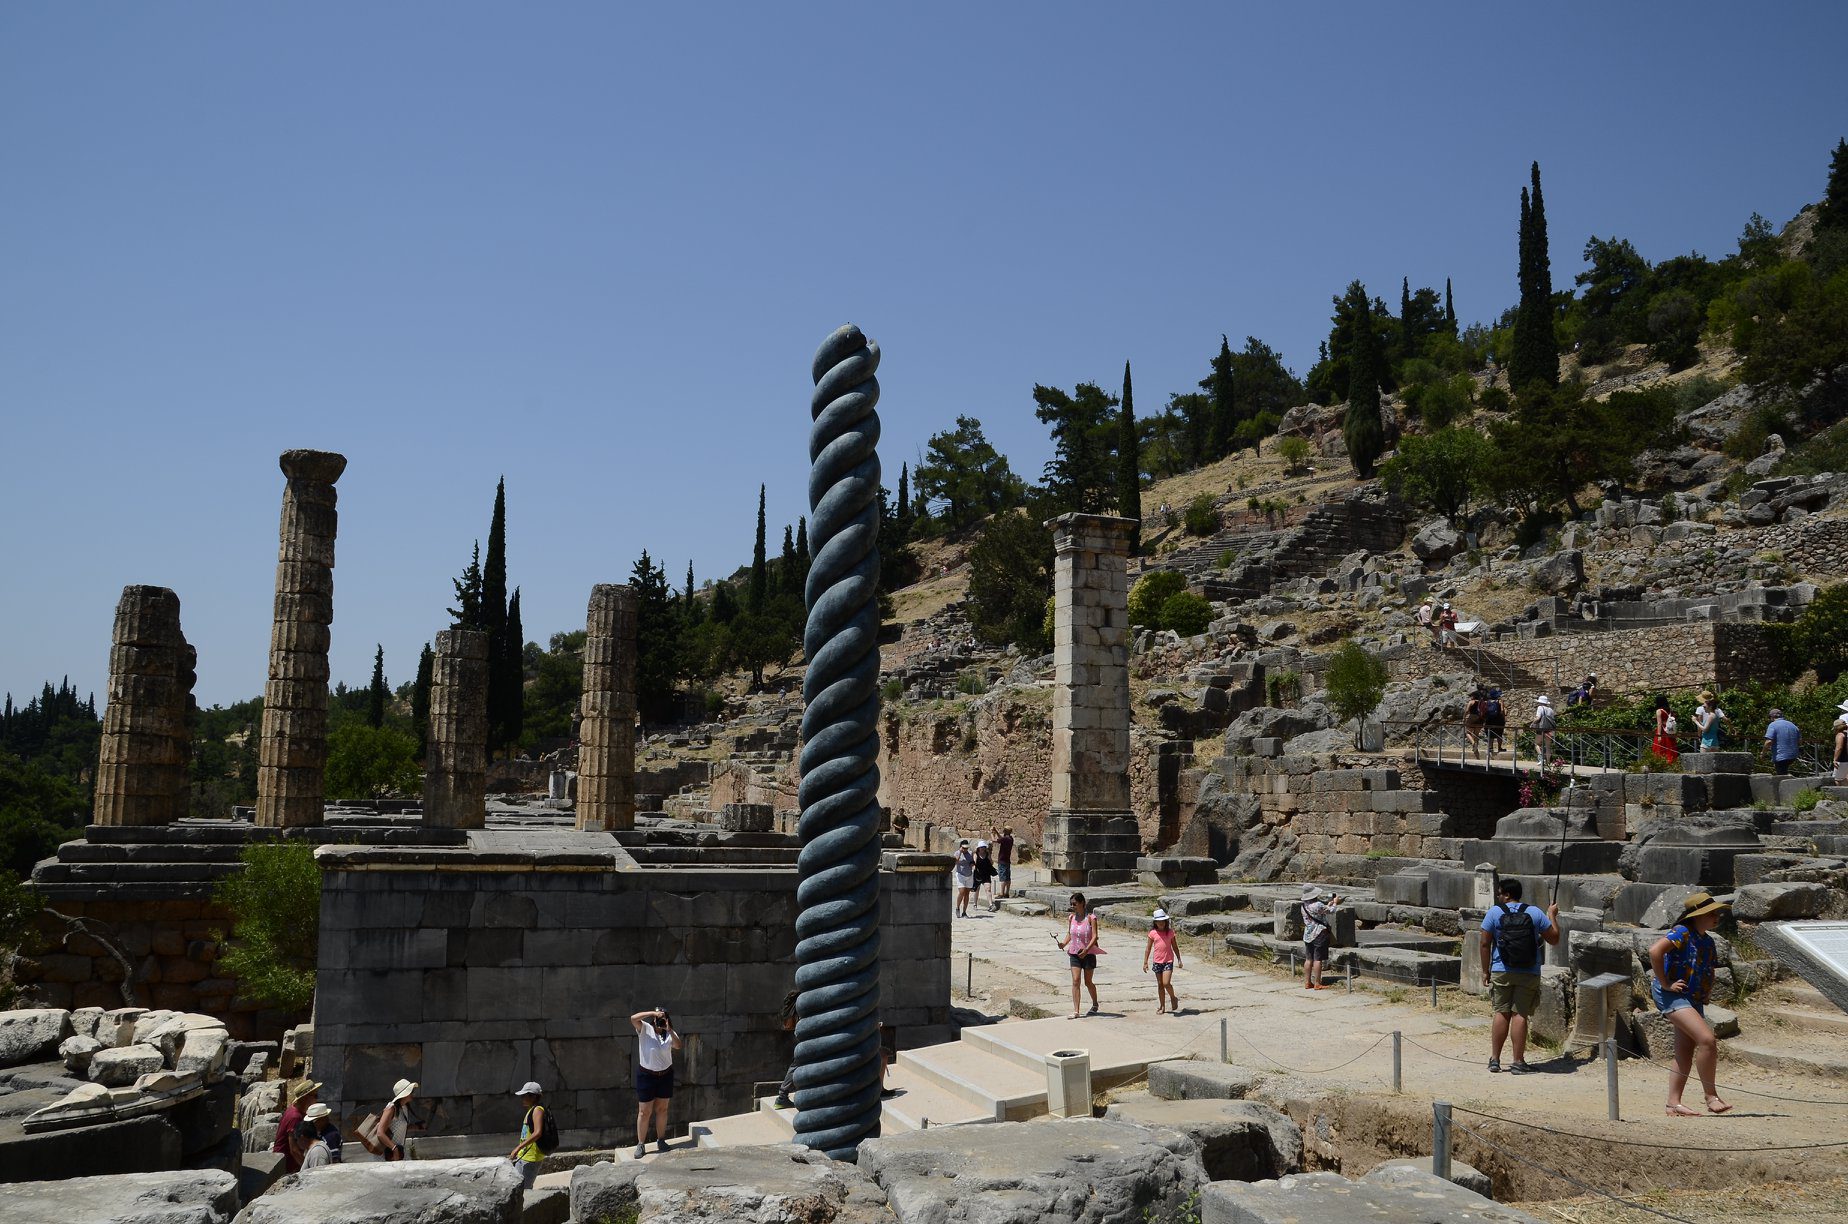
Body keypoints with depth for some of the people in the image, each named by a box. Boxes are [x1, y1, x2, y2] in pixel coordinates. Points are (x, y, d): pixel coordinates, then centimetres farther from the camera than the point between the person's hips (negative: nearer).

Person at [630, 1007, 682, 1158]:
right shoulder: (645, 1029, -9)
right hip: (646, 1075, -3)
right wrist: (653, 1013, -28)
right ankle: (641, 1144, 8)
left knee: (662, 1109, 12)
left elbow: (678, 1045, -17)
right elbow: (633, 1018, -26)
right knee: (644, 1112, 0)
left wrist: (669, 1030, -28)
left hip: (665, 1075, 3)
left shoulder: (669, 1034, 0)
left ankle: (661, 1140, 24)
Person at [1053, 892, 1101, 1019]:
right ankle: (1075, 1011, -9)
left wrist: (1086, 949, -27)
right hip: (1074, 953, 3)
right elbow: (1069, 934, 11)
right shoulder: (1071, 918, 3)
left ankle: (1095, 1005, 35)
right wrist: (1063, 943, -9)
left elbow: (1094, 936, -14)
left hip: (1089, 953, -3)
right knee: (1075, 981, -9)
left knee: (1087, 982, 9)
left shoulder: (1091, 918, -10)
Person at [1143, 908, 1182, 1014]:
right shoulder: (1152, 933, -1)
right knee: (1160, 985, 8)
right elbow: (1148, 948, 3)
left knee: (1166, 983, -15)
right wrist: (1145, 962, 0)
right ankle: (1162, 1007, 18)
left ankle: (1173, 998, 13)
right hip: (1157, 961, 2)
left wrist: (1179, 960, 8)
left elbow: (1175, 947, 9)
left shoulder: (1170, 932, 0)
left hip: (1168, 961, -2)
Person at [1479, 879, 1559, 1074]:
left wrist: (1485, 970, 6)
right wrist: (1552, 915, 20)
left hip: (1501, 972, 0)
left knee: (1502, 1013, 9)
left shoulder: (1494, 913, -3)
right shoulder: (1535, 913, -1)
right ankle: (1518, 1061, 3)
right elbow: (1554, 938, 5)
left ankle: (1495, 1059, 12)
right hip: (1529, 974, 0)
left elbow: (1485, 943, -4)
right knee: (1520, 1014, 2)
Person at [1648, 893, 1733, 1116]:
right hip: (1672, 996, -9)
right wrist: (1665, 984, -23)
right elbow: (1655, 951, -28)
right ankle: (1711, 1097, -10)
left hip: (1694, 1000, 9)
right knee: (1706, 1040, -20)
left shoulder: (1707, 940, 14)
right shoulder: (1682, 932, -13)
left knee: (1685, 1053, 6)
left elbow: (1707, 971, 31)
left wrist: (1706, 993, 14)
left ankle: (1674, 1104, 10)